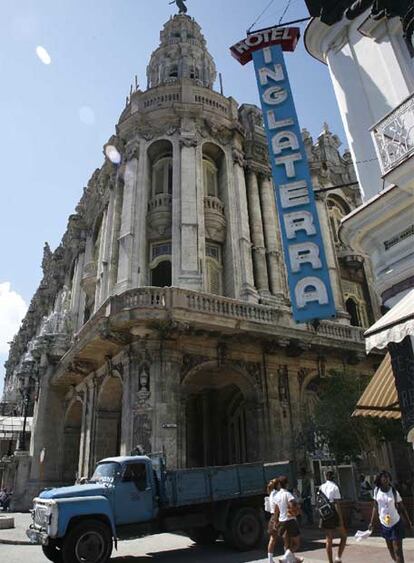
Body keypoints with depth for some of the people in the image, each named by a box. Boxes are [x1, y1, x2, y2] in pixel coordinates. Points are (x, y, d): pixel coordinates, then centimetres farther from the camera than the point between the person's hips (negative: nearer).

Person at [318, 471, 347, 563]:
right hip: (334, 514, -5)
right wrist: (341, 519, -11)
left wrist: (321, 517, 13)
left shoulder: (321, 487, 7)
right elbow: (337, 504, -14)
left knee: (328, 540, 12)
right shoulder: (334, 487, -9)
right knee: (343, 536, 13)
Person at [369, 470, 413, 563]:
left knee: (398, 551, -4)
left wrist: (409, 523, -7)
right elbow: (375, 507, 4)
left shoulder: (394, 492, -14)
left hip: (396, 524, -4)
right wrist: (372, 522, 5)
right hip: (384, 524, 4)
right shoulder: (376, 490, -6)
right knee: (390, 549, 16)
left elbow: (402, 508, -4)